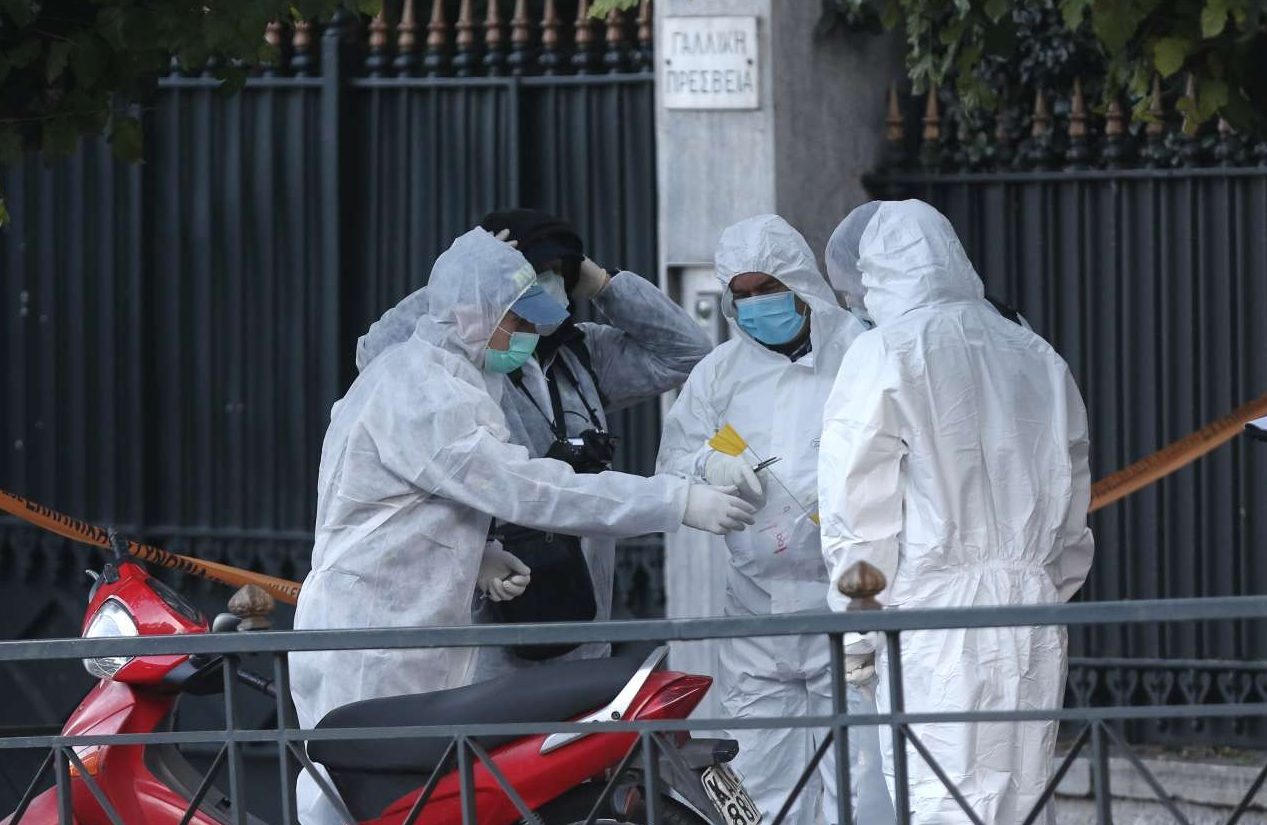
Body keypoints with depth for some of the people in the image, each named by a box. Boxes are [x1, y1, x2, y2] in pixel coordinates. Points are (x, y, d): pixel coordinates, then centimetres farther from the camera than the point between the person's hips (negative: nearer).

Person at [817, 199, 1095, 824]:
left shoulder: (884, 357, -4)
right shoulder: (1037, 360, 13)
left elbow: (860, 512, -5)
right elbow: (1072, 509, 18)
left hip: (935, 612, -6)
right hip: (1033, 621, 6)